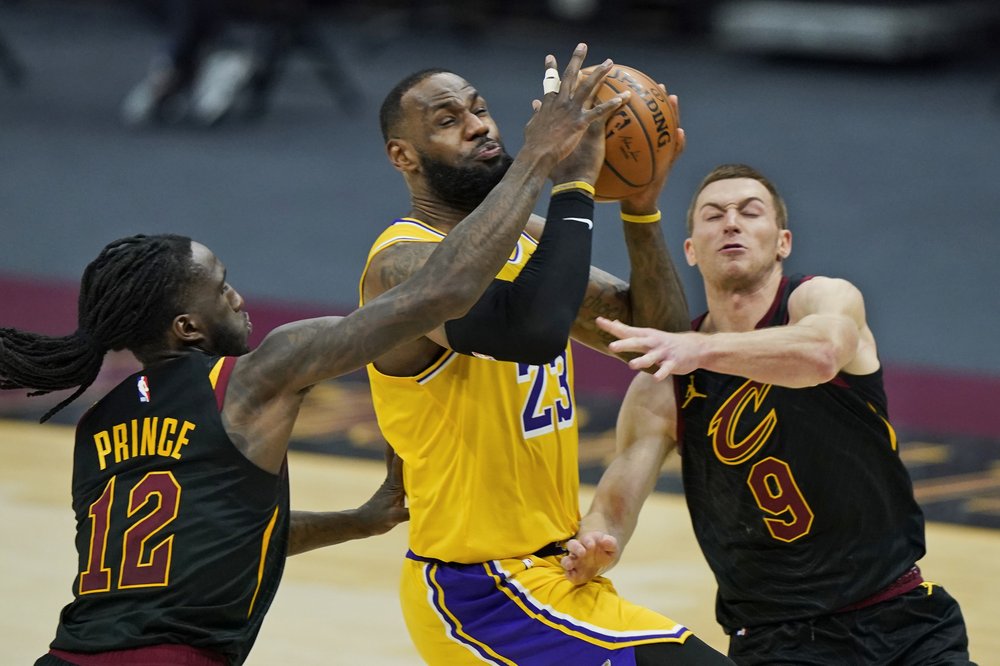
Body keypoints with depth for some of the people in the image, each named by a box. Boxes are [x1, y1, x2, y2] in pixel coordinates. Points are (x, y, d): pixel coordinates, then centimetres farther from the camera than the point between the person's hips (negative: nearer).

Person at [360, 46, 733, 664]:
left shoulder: (525, 237, 10)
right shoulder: (405, 264, -18)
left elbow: (657, 334, 7)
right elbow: (531, 328, -38)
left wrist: (641, 206, -7)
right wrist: (575, 182, -31)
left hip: (546, 569, 10)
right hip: (480, 591, -10)